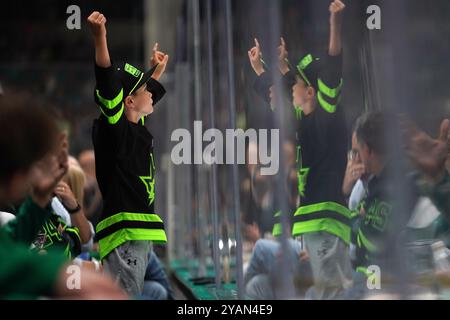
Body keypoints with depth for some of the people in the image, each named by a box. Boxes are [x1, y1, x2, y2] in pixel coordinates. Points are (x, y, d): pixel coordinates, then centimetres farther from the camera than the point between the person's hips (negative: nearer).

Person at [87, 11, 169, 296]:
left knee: (134, 291, 10)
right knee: (126, 293, -16)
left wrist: (158, 71, 53)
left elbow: (151, 94, 39)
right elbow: (108, 84, -25)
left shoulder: (138, 128, 17)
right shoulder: (114, 127, -9)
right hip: (124, 233, -10)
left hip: (140, 230, 10)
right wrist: (100, 37, -36)